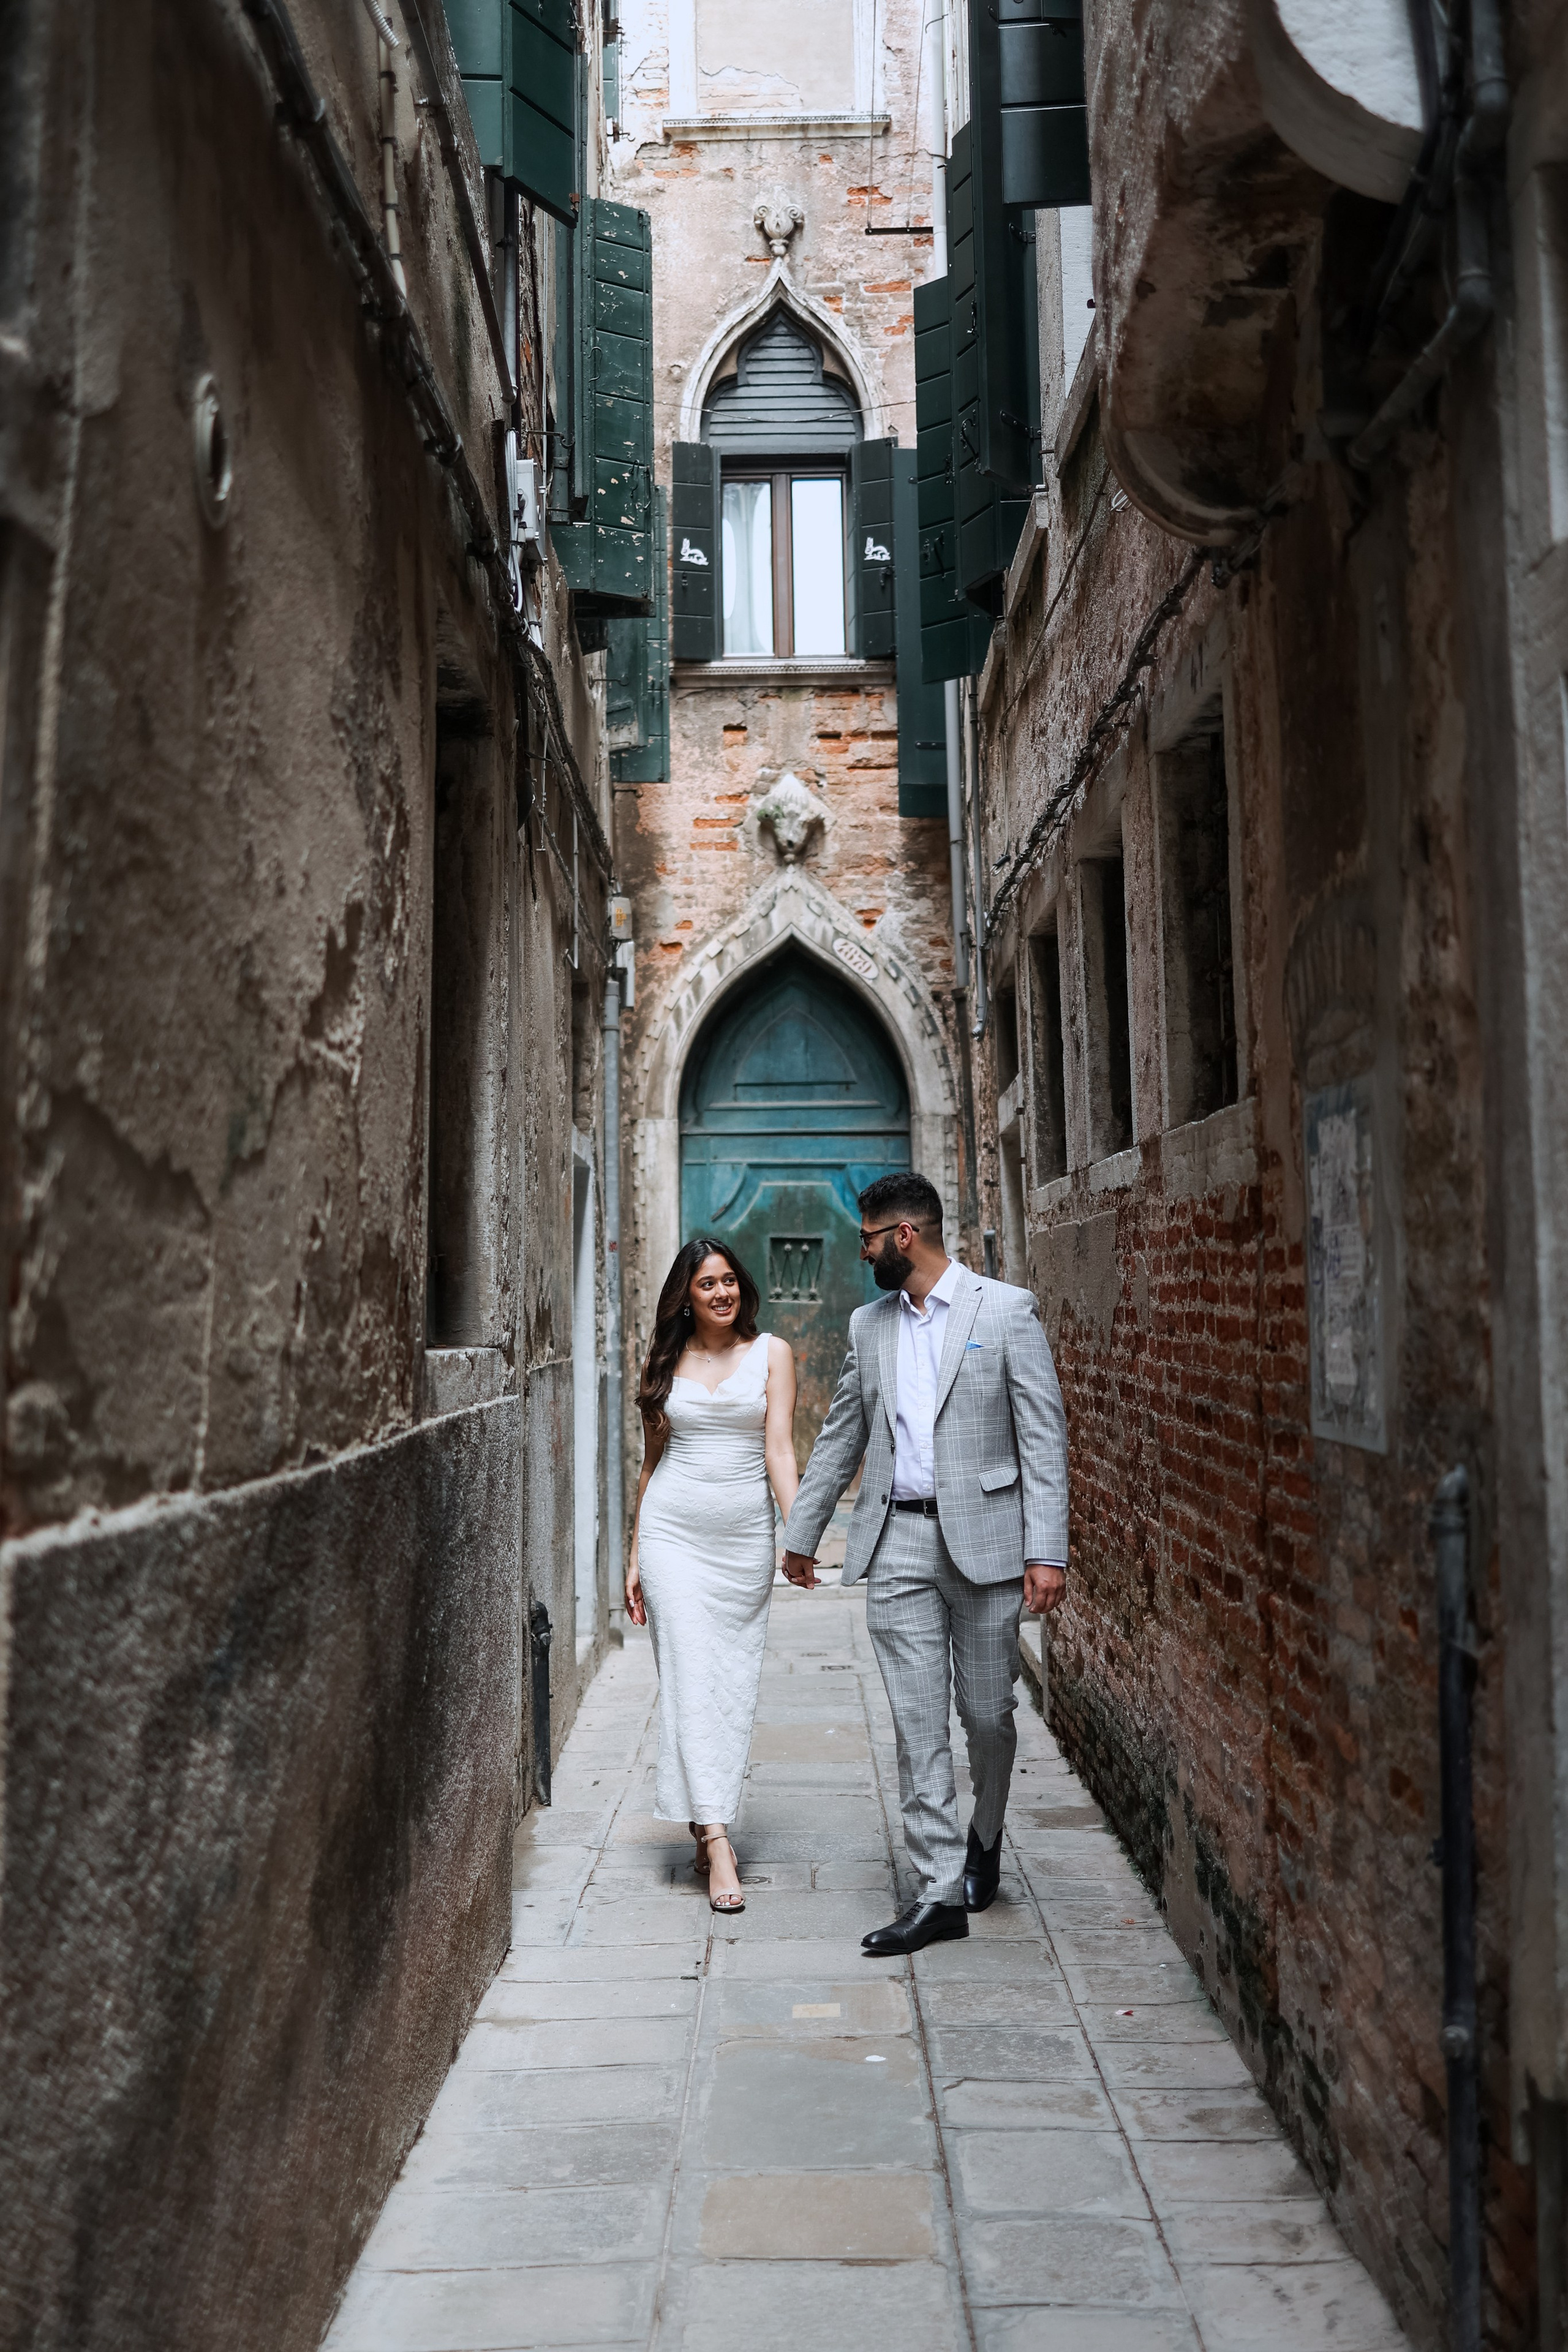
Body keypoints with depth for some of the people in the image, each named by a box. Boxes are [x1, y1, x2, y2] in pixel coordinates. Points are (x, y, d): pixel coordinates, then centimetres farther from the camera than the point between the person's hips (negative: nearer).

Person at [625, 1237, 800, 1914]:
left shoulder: (771, 1352, 3)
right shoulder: (666, 1362, 7)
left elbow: (780, 1447, -5)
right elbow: (652, 1462, 12)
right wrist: (635, 1558, 11)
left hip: (745, 1533, 0)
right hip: (673, 1531, 0)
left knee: (734, 1682, 4)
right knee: (690, 1677, -8)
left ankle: (708, 1820, 19)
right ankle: (716, 1841, -9)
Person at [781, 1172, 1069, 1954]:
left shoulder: (1006, 1311, -3)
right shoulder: (869, 1324, 12)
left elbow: (1043, 1436, -6)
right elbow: (840, 1436, 19)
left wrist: (1047, 1551, -13)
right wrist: (801, 1533, 21)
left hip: (982, 1538, -3)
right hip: (898, 1544, 4)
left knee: (987, 1713, 8)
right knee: (917, 1721, 1)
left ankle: (984, 1838, 35)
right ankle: (940, 1891, 7)